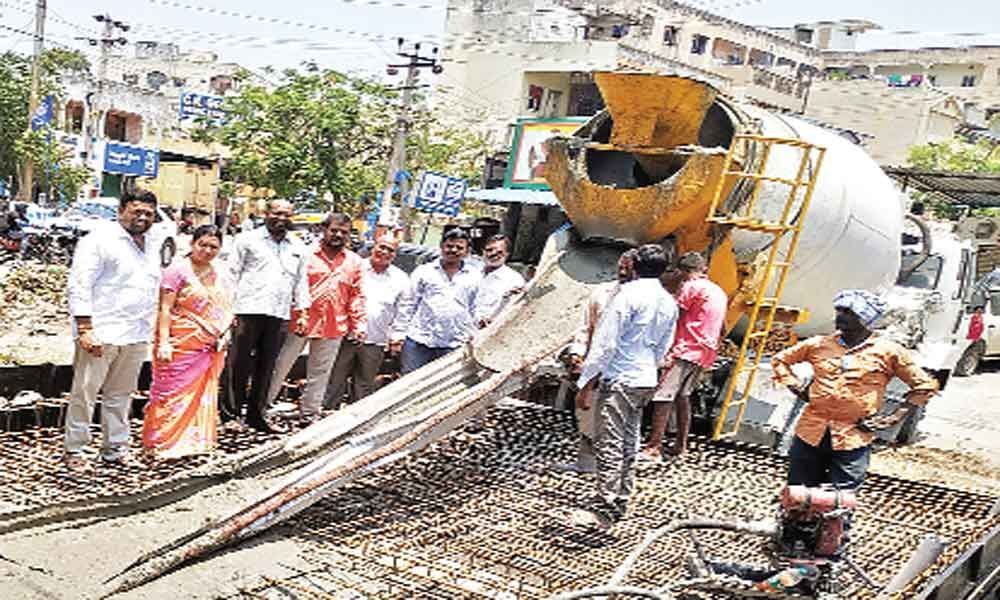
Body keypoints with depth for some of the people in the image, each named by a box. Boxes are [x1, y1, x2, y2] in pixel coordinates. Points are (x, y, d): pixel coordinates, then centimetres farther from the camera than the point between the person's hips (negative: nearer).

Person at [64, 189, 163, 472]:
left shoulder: (151, 248, 17)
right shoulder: (99, 240, -6)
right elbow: (79, 286, -11)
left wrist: (152, 332, 16)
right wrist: (85, 329, -17)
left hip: (136, 337, 7)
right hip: (101, 333, -7)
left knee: (120, 395, 13)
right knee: (84, 393, 0)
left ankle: (115, 449, 22)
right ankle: (74, 451, 10)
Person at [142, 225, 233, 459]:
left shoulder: (217, 275, 12)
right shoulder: (178, 270, -8)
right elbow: (165, 309, -11)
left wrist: (222, 338, 11)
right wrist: (163, 343, -17)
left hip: (209, 348, 7)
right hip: (182, 346, -6)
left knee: (203, 395, 11)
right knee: (173, 394, -2)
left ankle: (194, 440, 23)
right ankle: (162, 443, 8)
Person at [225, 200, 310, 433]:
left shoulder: (298, 249, 19)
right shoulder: (247, 240, 5)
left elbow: (301, 282, 21)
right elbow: (232, 274, 2)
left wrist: (303, 313, 14)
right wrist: (229, 307, -6)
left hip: (280, 315, 4)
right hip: (249, 310, -4)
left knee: (266, 367, 8)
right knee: (240, 364, -4)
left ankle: (256, 414, 15)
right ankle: (231, 411, 3)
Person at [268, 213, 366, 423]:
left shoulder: (355, 262, 7)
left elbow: (357, 297, 8)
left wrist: (359, 326, 2)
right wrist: (296, 316, -9)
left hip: (333, 327, 3)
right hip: (300, 322, -2)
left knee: (320, 373, 12)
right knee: (280, 366, 6)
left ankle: (310, 413, 23)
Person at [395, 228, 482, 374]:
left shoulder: (475, 277, 10)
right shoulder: (423, 271, 8)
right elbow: (408, 305, 7)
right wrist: (398, 334, 2)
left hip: (453, 347, 1)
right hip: (418, 342, 0)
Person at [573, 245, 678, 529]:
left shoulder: (630, 293, -12)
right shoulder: (670, 304, 10)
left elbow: (606, 342, -14)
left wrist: (586, 382, -11)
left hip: (619, 378, -8)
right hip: (646, 380, 8)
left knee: (609, 444, -9)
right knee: (628, 443, 16)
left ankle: (604, 509, -12)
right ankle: (621, 503, 23)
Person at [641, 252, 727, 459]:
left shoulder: (691, 287, -7)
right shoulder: (720, 292, 18)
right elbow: (722, 328, 24)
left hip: (687, 349, -9)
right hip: (706, 353, 9)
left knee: (663, 396, -11)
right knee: (682, 395, 17)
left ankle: (654, 446, -16)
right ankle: (681, 445, 18)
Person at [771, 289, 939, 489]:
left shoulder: (888, 352, -1)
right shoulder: (819, 345, 6)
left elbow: (925, 385, 5)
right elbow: (780, 359, 19)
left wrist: (892, 419, -1)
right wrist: (797, 388, 6)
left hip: (853, 441, -3)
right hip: (810, 434, 3)